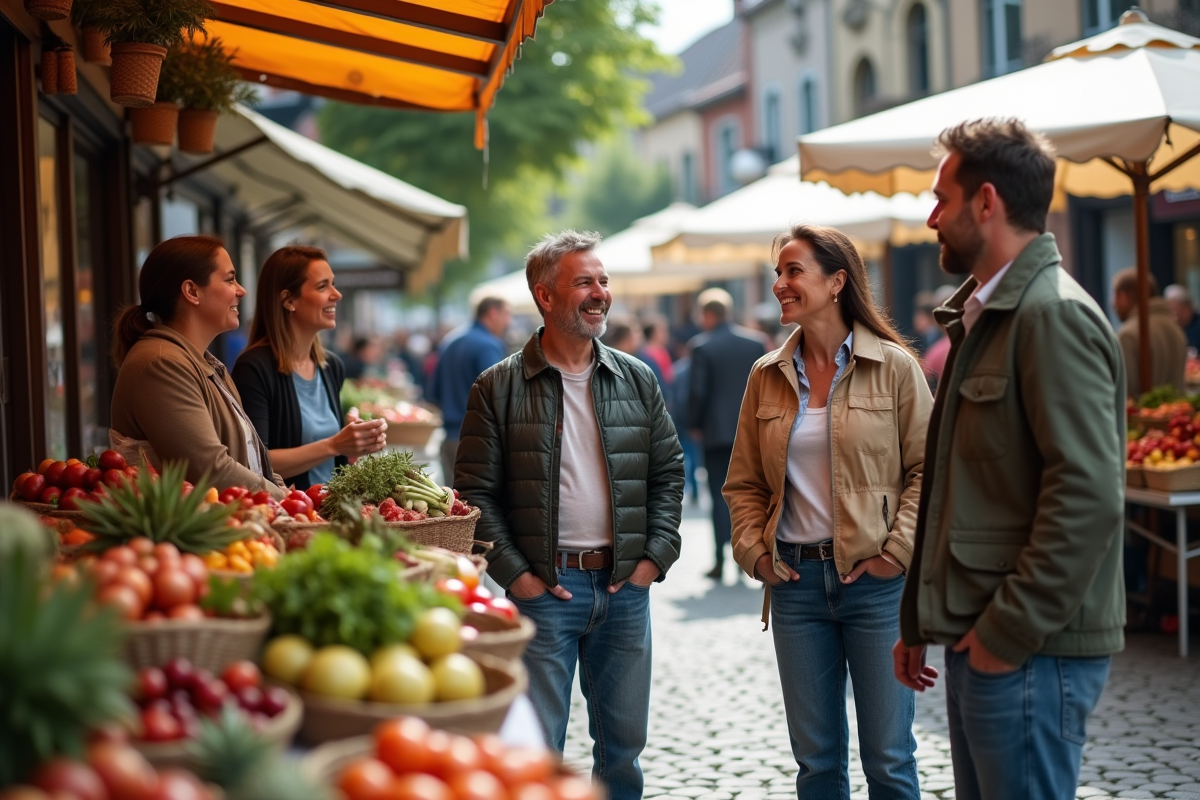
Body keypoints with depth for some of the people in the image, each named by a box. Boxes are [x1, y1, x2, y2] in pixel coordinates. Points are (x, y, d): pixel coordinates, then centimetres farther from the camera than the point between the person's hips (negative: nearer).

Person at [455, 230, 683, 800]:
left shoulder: (637, 380, 8)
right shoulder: (499, 388, -3)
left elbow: (669, 472, 12)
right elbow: (474, 492, -3)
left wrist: (656, 556, 1)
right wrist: (513, 573, -9)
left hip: (625, 586, 4)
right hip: (543, 587, -3)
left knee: (624, 742, 12)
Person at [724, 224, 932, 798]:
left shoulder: (894, 367, -4)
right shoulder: (767, 376, 8)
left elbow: (928, 467, -4)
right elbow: (744, 483, 14)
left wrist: (898, 550, -12)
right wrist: (754, 551, 1)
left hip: (875, 580, -4)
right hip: (796, 580, 4)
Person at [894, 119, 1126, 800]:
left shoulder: (1054, 315, -14)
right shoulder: (982, 315, 17)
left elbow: (1089, 496, -23)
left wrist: (1011, 633, -19)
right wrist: (919, 621, 19)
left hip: (1031, 649, -10)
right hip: (980, 641, 10)